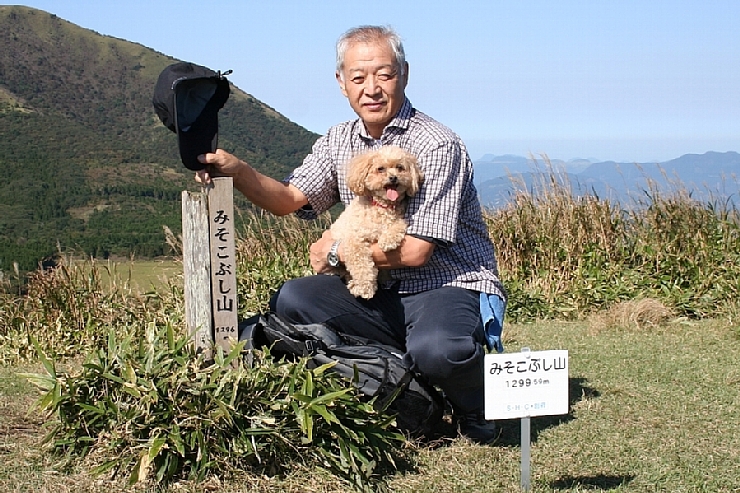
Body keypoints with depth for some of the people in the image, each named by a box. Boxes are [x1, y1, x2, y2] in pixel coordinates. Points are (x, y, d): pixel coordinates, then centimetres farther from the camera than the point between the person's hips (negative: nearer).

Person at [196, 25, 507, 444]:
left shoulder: (436, 145, -16)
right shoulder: (340, 142, 7)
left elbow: (414, 251, -20)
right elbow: (289, 200, 3)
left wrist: (338, 250, -8)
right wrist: (235, 169, -16)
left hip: (452, 287, -6)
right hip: (385, 296, 7)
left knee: (435, 349, -37)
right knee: (292, 300, -13)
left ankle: (474, 406, 1)